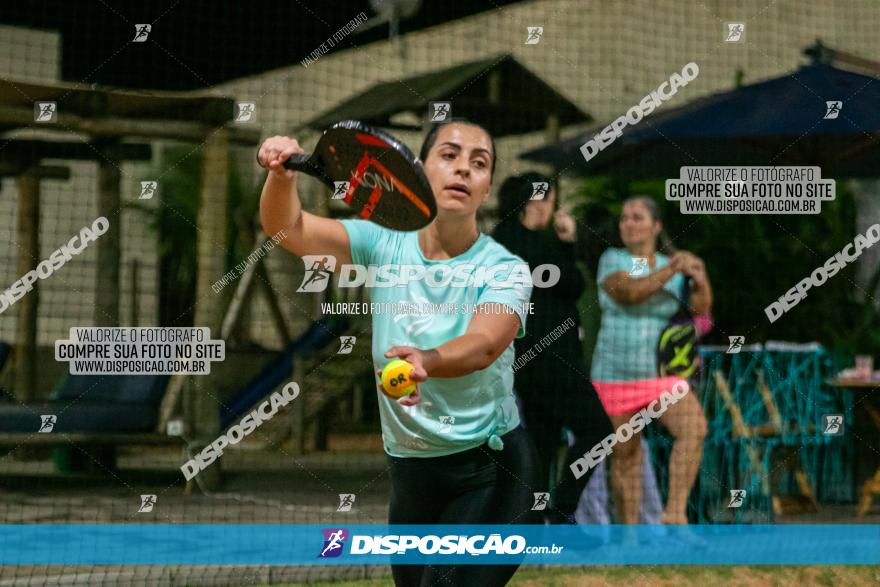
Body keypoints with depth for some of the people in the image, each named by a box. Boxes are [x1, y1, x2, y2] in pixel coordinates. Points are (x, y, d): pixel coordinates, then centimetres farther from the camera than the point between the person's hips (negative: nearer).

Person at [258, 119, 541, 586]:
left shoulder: (503, 269, -13)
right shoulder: (384, 246, -3)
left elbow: (482, 345, -32)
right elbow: (287, 227, -11)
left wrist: (426, 362, -54)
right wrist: (281, 176, -33)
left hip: (490, 474, -4)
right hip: (409, 472, 4)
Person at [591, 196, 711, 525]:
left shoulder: (673, 267, 4)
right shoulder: (612, 260, -6)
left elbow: (700, 308, -7)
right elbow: (629, 293, -24)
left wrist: (701, 279, -26)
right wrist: (672, 269, -32)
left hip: (662, 376, 1)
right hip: (616, 377, -1)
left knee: (695, 428, -25)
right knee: (625, 458, 5)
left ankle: (676, 514, -22)